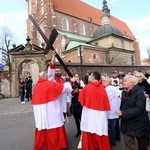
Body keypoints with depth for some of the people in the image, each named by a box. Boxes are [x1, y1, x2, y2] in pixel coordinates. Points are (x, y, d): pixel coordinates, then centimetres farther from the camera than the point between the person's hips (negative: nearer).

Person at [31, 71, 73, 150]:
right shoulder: (50, 84, -13)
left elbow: (34, 100, 14)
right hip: (50, 111, -6)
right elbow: (64, 86, -7)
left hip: (39, 112, 6)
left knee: (41, 129, 18)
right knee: (54, 130, 7)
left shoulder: (36, 86, 3)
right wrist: (70, 82, 9)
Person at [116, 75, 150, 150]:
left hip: (139, 123, -4)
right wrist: (120, 112, -3)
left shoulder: (139, 93, -17)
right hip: (127, 123, 4)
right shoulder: (124, 92, 3)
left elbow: (138, 108, -26)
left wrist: (123, 113, -26)